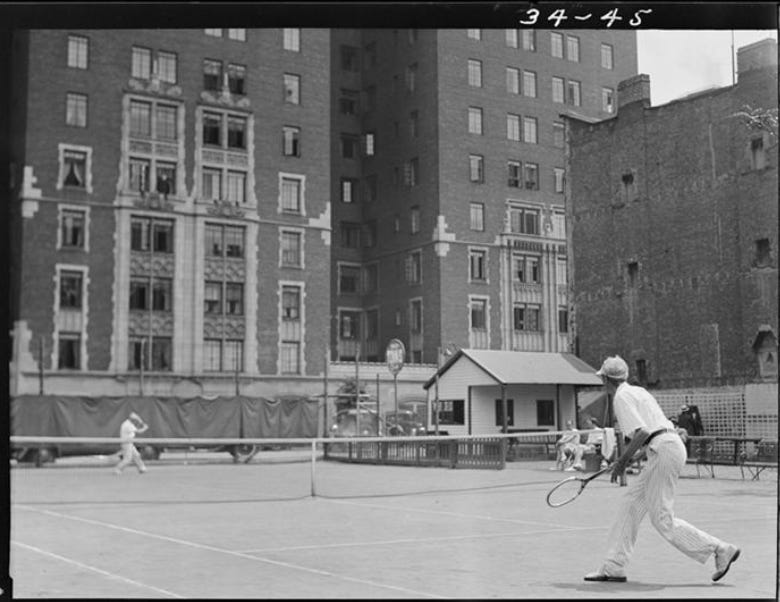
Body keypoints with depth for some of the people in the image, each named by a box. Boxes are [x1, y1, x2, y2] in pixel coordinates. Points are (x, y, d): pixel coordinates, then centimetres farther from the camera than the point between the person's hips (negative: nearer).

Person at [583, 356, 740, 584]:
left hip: (664, 451, -10)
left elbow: (641, 432, -18)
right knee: (630, 505, 11)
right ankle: (613, 568, 13)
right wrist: (628, 456, 24)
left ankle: (721, 550, -2)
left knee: (663, 520, -5)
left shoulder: (621, 397, -7)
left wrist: (622, 460, -8)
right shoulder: (636, 391, 21)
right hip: (670, 447, 10)